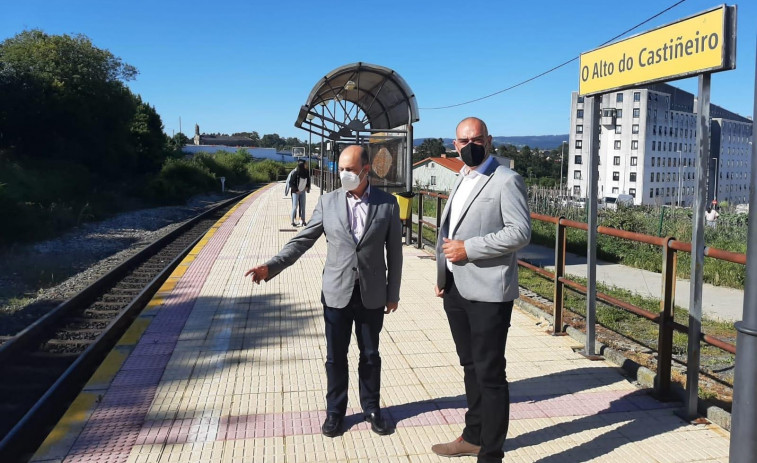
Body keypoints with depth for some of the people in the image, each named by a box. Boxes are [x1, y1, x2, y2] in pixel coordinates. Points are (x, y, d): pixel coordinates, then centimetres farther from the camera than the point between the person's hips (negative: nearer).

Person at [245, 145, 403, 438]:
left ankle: (371, 408, 32)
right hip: (337, 293, 1)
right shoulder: (328, 202, -2)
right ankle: (335, 411, 29)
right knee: (335, 357, 10)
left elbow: (394, 252, 1)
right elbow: (302, 241, -2)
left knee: (370, 355, 13)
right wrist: (271, 266, -14)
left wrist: (393, 293, 3)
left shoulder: (388, 204, -4)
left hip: (372, 295, 0)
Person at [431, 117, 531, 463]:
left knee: (490, 373, -1)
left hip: (487, 292, -8)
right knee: (470, 366, 18)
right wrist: (443, 275, 14)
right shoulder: (462, 181, 17)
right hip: (455, 290, 8)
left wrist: (469, 249, -19)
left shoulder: (506, 181, -8)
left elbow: (520, 232, -16)